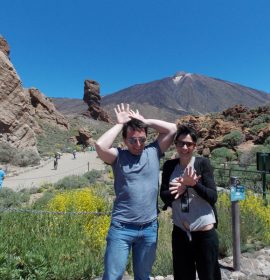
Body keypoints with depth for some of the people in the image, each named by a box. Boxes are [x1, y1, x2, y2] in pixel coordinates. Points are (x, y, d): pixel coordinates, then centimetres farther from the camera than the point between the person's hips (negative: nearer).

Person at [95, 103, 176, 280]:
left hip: (149, 228, 3)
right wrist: (120, 124, -12)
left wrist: (144, 121, -3)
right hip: (121, 228, -2)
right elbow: (100, 146, -24)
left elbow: (172, 129, -1)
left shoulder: (153, 152, 1)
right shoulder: (118, 156, -5)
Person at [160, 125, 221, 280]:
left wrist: (193, 184, -28)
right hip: (180, 232, 3)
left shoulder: (203, 163, -10)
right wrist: (182, 187, -22)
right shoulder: (169, 166, -2)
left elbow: (213, 197, -12)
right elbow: (164, 196, -4)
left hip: (205, 232, -2)